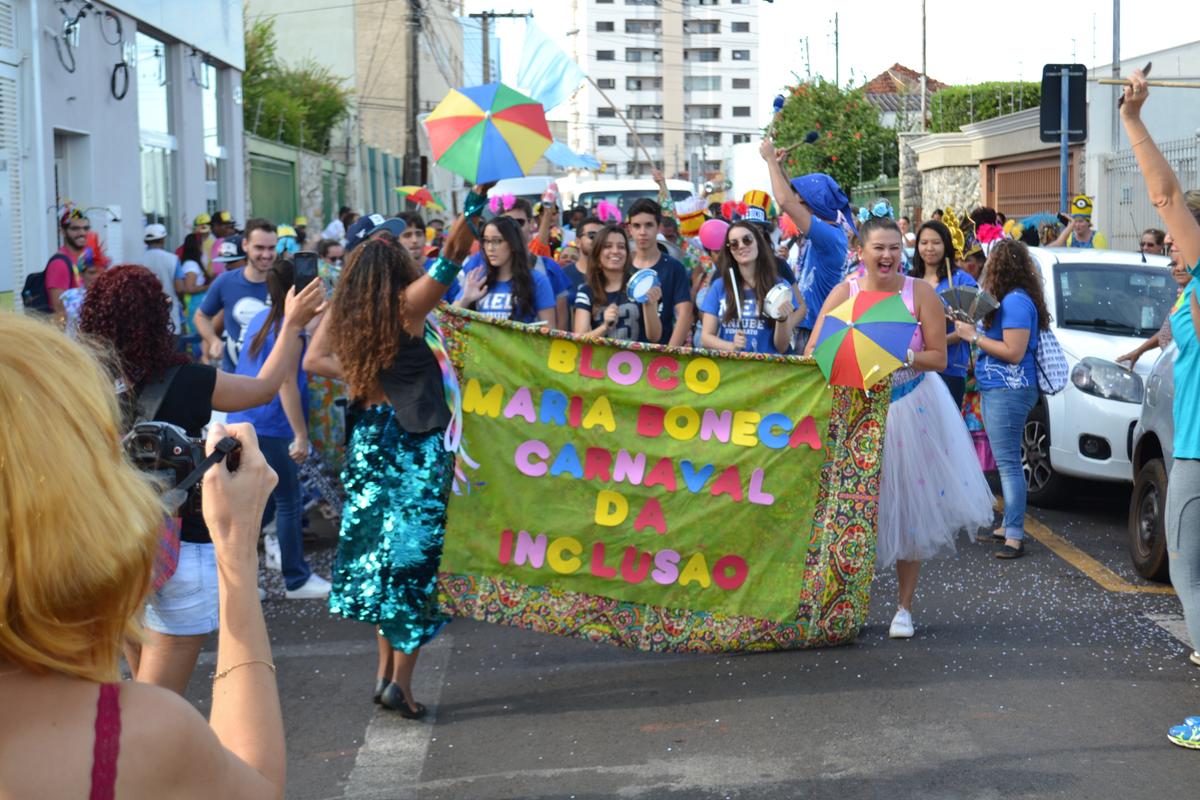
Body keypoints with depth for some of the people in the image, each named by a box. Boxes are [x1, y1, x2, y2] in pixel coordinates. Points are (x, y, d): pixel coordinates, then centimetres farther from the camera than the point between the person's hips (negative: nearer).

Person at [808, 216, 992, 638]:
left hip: (912, 409, 0)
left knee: (910, 510, 4)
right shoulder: (844, 293, -4)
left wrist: (903, 357, -24)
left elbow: (938, 357, -7)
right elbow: (813, 354, -9)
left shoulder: (921, 293, -6)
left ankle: (905, 607, 16)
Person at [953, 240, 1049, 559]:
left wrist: (974, 336, -14)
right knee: (1006, 462, 15)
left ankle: (1015, 536, -12)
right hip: (997, 389, 11)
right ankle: (1010, 526, 22)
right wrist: (971, 328, 9)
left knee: (1008, 463, -11)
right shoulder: (1009, 299, 16)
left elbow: (1014, 352, -20)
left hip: (1009, 390, -11)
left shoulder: (1016, 301, -16)